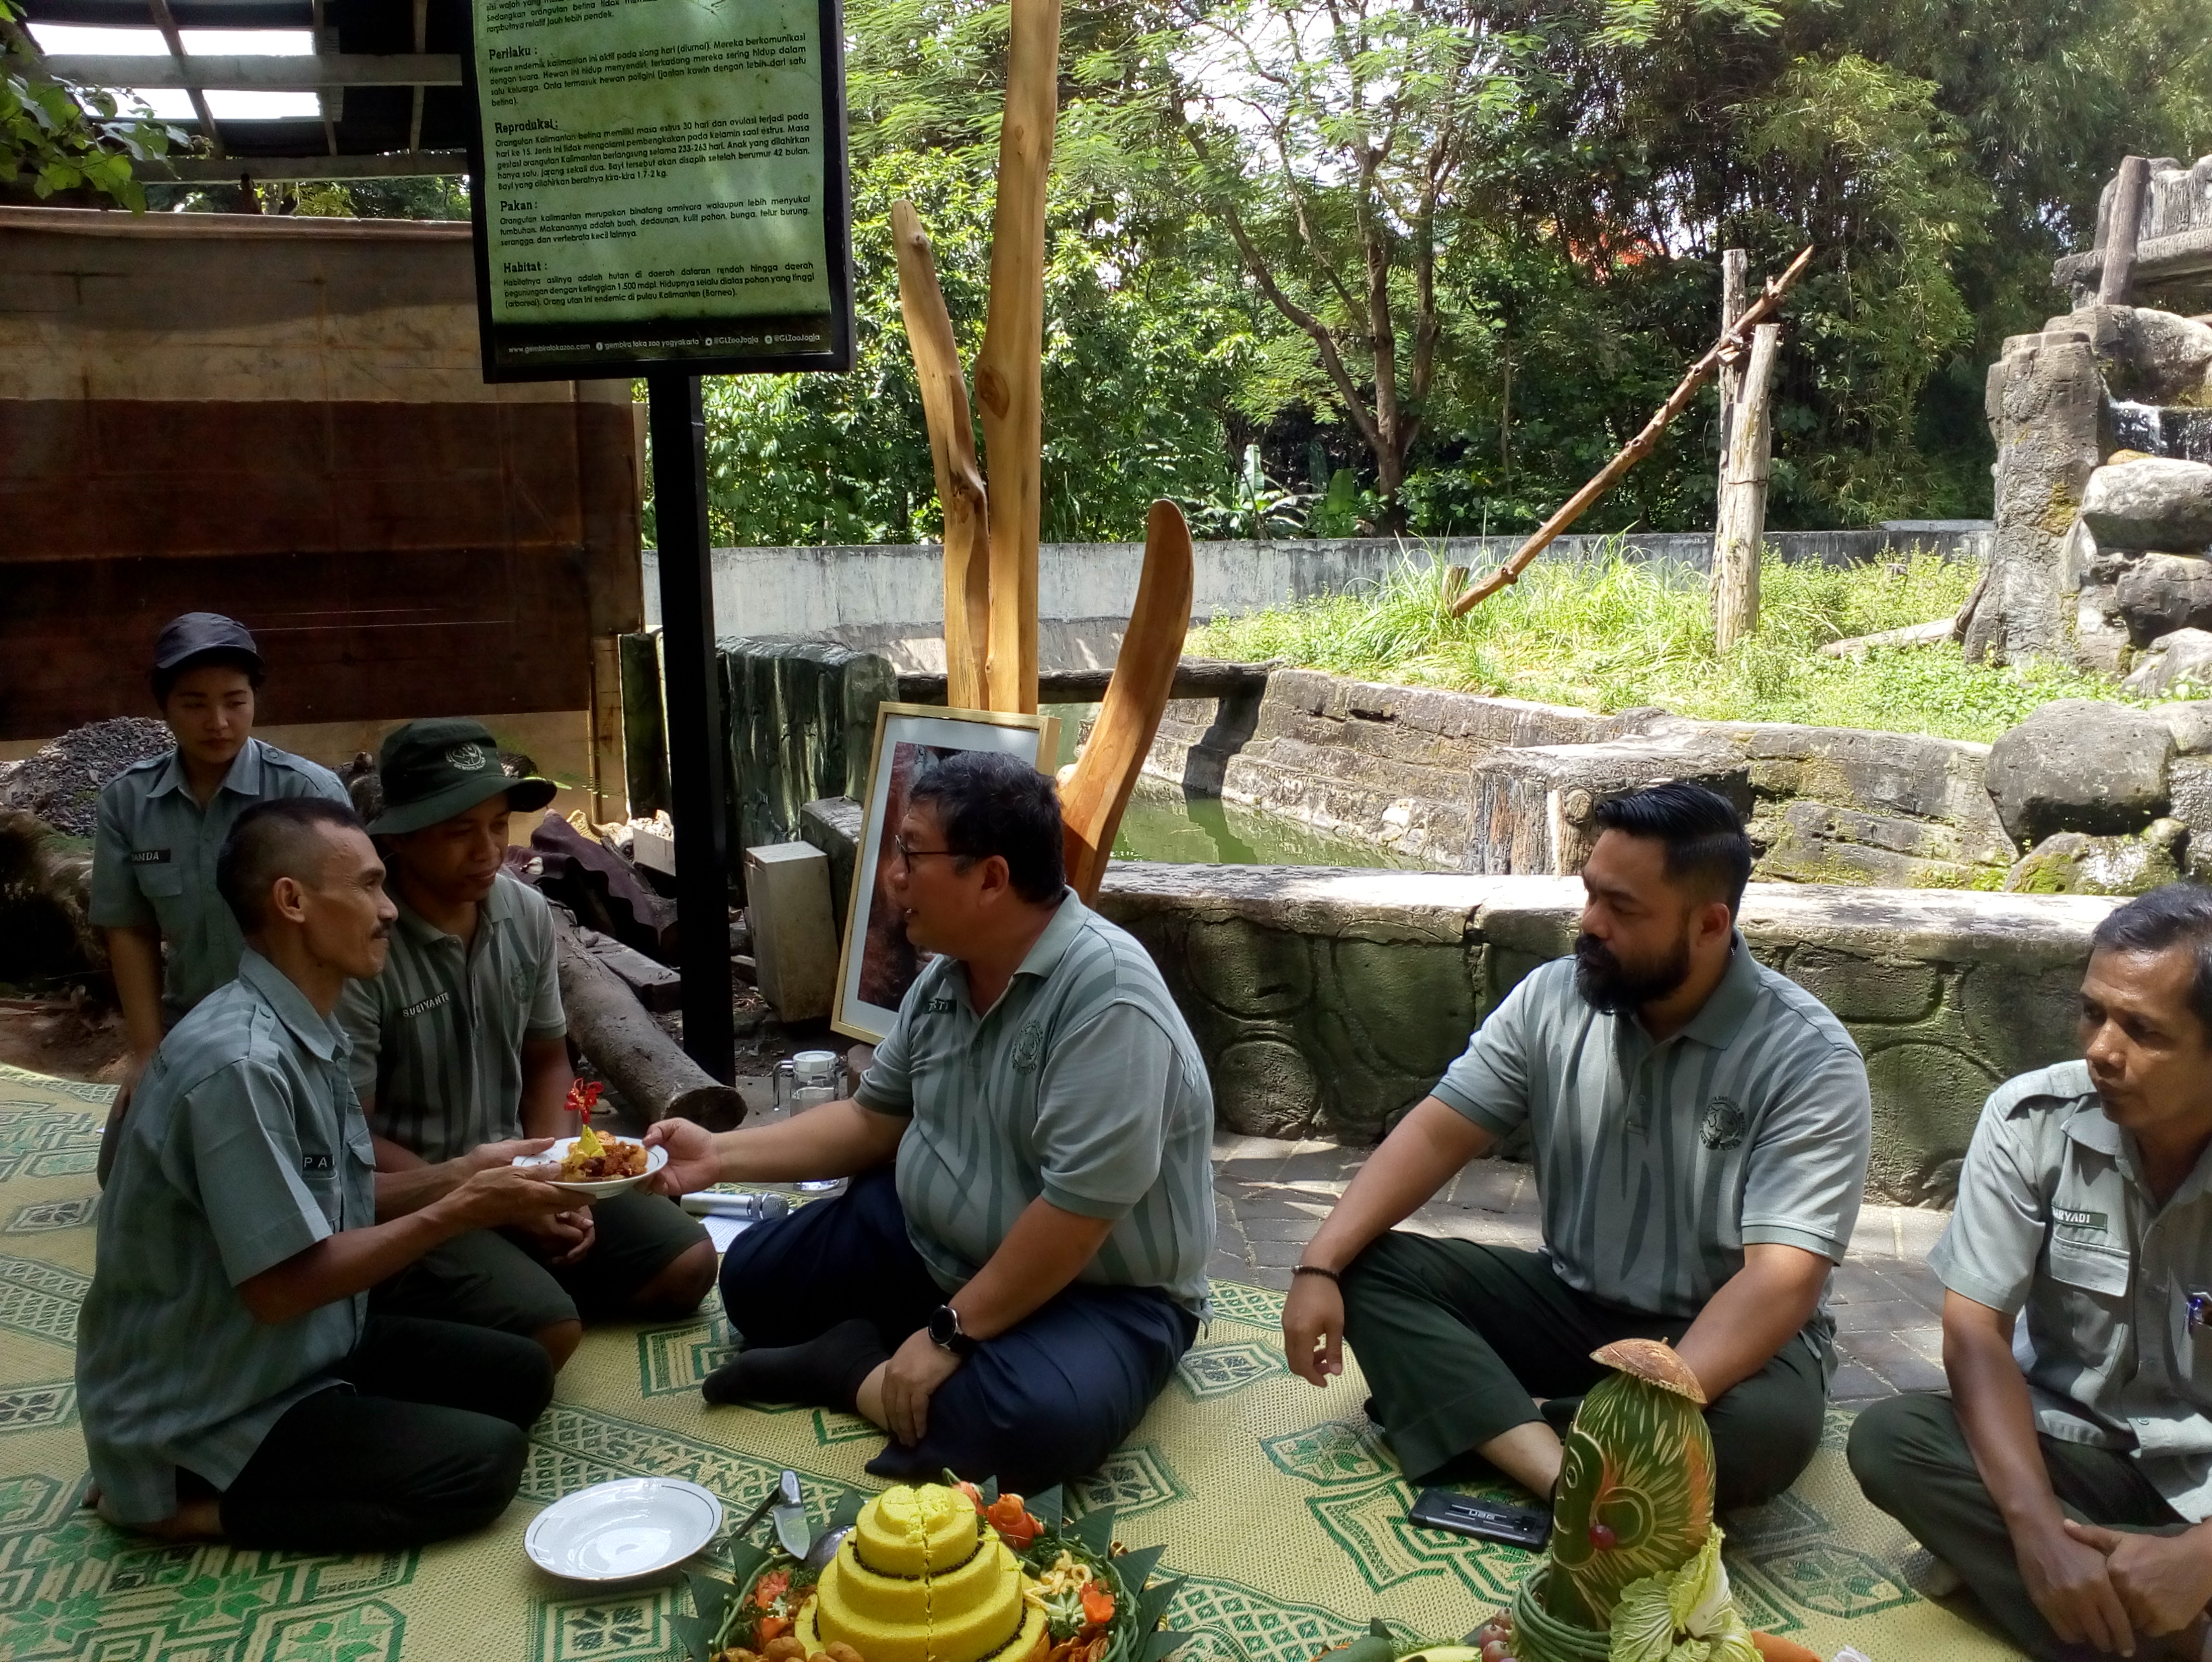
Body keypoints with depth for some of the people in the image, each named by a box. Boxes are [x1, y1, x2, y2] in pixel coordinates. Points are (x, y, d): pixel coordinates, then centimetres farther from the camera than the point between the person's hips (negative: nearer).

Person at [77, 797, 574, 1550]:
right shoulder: (240, 1062, -29)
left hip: (309, 1346, 9)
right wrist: (461, 1211, -23)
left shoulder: (306, 1030, 2)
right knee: (484, 1460, -15)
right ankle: (186, 1504, -5)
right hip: (205, 1413, -9)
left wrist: (468, 1171, 0)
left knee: (519, 1375, 6)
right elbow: (282, 1285, -27)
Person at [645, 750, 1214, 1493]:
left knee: (1031, 1421, -36)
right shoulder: (945, 974, -2)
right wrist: (721, 1156, -2)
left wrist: (951, 1333, -24)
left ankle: (852, 1372, -13)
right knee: (755, 1276, 9)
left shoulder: (1106, 995, -30)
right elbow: (873, 1120, 8)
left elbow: (1077, 1211, -31)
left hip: (1096, 1291, -7)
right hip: (933, 1243, 7)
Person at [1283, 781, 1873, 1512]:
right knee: (1370, 1271, -15)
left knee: (1766, 1425, -37)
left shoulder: (1809, 1060, -19)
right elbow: (1437, 1132, -6)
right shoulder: (1553, 998, -5)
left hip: (1722, 1338, -4)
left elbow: (1782, 1279, -27)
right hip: (1569, 1300, 5)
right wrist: (1320, 1264, -19)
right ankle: (1564, 1475, -32)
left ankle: (1491, 1430, -20)